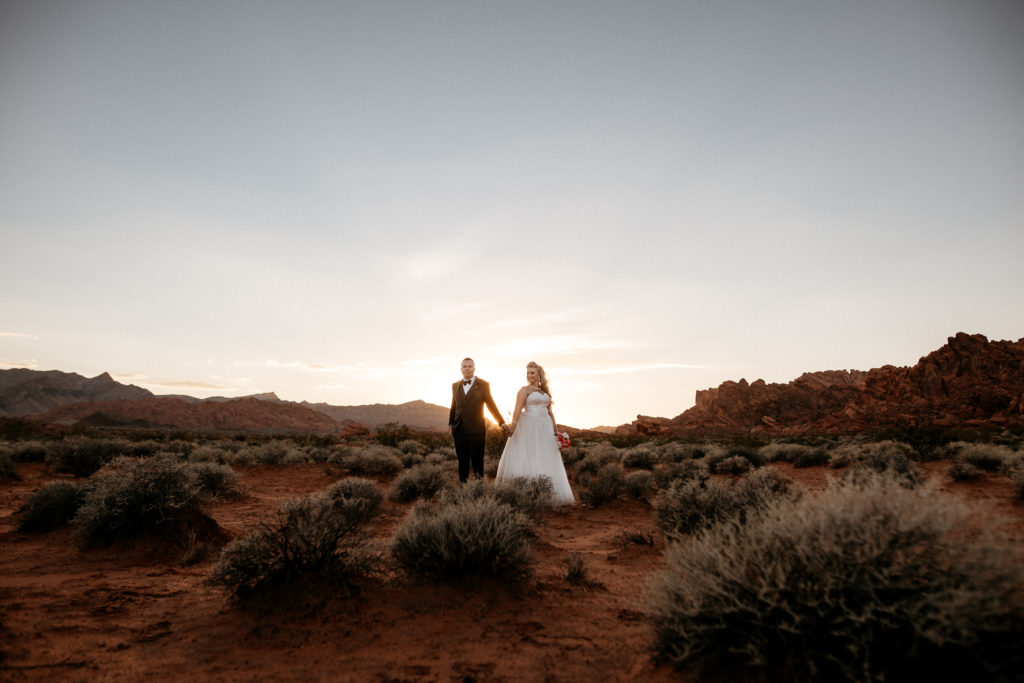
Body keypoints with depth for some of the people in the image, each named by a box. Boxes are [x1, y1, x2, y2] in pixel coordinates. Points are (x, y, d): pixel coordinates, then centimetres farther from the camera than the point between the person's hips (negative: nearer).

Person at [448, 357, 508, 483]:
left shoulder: (483, 385, 1)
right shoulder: (455, 386, 12)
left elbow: (491, 405, 3)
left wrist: (502, 422, 1)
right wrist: (450, 424, 16)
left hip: (476, 430, -3)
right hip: (459, 431, 3)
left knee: (477, 462, 0)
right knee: (462, 462, 7)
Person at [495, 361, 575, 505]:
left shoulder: (546, 392, 18)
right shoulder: (525, 390, 2)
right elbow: (518, 408, -12)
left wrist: (556, 431, 16)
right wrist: (513, 423, -26)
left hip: (545, 428, 6)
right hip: (529, 427, -5)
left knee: (546, 460, 4)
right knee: (527, 458, -8)